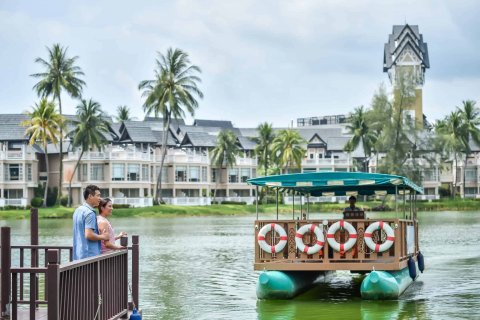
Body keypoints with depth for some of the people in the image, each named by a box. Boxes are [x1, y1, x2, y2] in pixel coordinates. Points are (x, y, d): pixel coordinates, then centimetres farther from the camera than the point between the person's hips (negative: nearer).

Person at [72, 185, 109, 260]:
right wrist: (103, 237, -9)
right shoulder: (89, 213, -16)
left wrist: (100, 234, 16)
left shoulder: (78, 210, 14)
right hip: (89, 254, -10)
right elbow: (89, 235, -23)